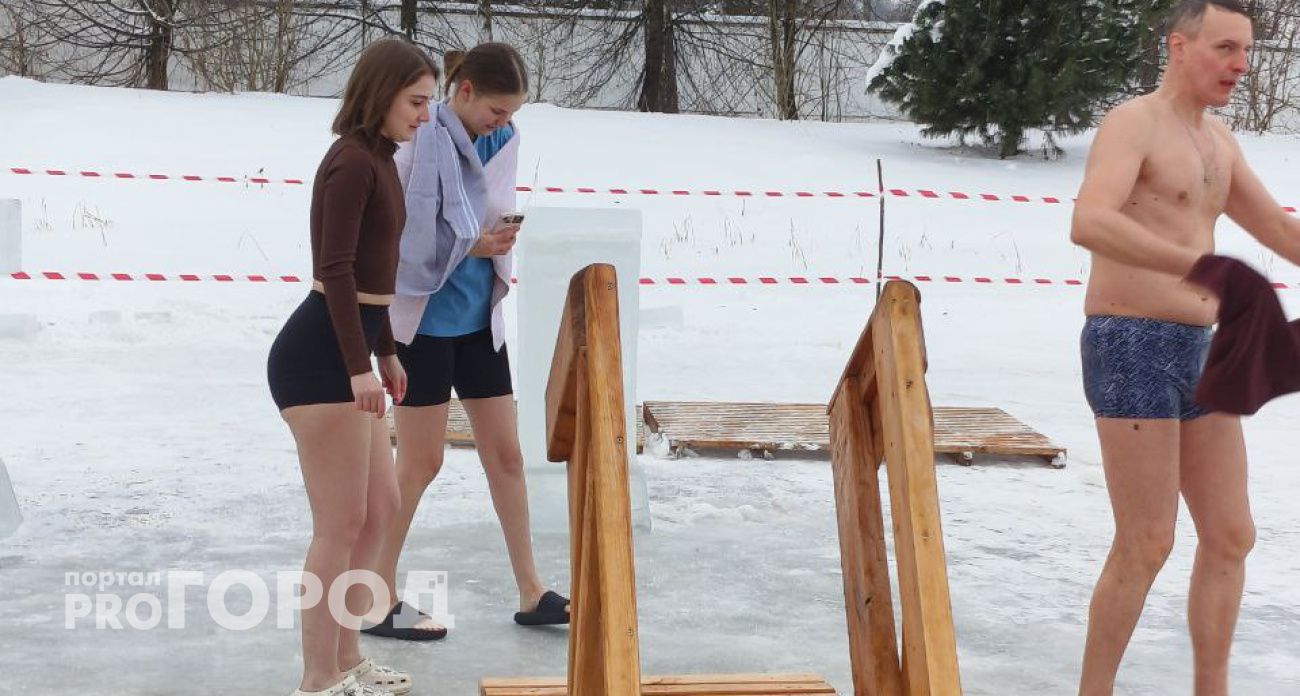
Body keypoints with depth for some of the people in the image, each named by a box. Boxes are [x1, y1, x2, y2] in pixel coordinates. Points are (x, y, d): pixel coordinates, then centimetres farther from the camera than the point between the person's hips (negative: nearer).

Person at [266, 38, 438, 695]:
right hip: (319, 356, -10)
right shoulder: (351, 162, -14)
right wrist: (360, 367, -27)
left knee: (380, 509, 16)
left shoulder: (377, 159, 16)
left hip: (343, 356, 10)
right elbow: (334, 269, -22)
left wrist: (386, 353, 28)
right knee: (341, 524, -3)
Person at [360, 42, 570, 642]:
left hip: (479, 318, 7)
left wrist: (501, 237, -8)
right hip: (424, 319, -7)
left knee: (506, 455, 11)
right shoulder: (421, 142, -18)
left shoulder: (503, 141, 2)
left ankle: (531, 593, 22)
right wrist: (468, 244, -21)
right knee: (421, 461, 0)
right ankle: (377, 599, 15)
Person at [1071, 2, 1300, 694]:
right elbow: (1088, 226, -30)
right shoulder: (1129, 122, -11)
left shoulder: (1215, 139, 19)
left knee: (1230, 538, 8)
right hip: (1131, 356, -9)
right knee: (1145, 547, -7)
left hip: (1193, 359, 9)